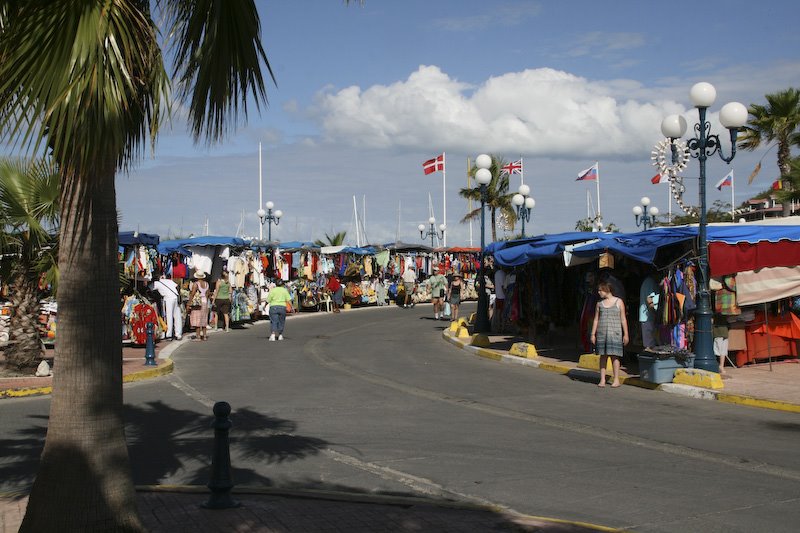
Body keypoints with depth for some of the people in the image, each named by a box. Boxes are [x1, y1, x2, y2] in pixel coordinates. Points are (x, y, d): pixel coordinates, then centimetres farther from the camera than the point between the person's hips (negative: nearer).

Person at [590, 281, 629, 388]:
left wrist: (625, 334, -1)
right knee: (603, 355, 3)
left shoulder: (619, 302, 4)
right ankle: (602, 380, 5)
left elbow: (623, 319, 3)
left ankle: (616, 379, 2)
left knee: (614, 355, -4)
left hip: (614, 333, -3)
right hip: (602, 333, 3)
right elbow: (596, 319, 13)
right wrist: (593, 334, 6)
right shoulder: (599, 304, 12)